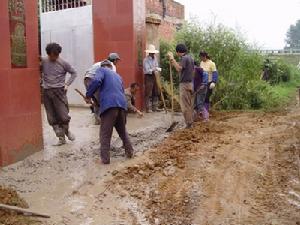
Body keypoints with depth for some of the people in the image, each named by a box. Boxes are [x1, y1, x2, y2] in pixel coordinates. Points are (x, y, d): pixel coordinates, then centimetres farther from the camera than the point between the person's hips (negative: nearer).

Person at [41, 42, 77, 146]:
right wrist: (42, 83, 3)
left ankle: (66, 131, 26)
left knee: (63, 116, -4)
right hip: (47, 92, 3)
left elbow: (74, 73, 6)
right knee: (52, 118, 4)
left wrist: (67, 84, -2)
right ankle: (61, 138, 14)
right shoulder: (43, 61, 4)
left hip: (59, 91, -2)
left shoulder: (63, 63, -2)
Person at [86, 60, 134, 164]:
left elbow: (96, 81, -7)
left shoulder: (101, 70, 14)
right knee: (122, 130, 23)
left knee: (105, 133, 1)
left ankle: (105, 158, 1)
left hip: (109, 104, -6)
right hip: (122, 104, 6)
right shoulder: (118, 76, 32)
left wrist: (88, 95, 1)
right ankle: (129, 152, 27)